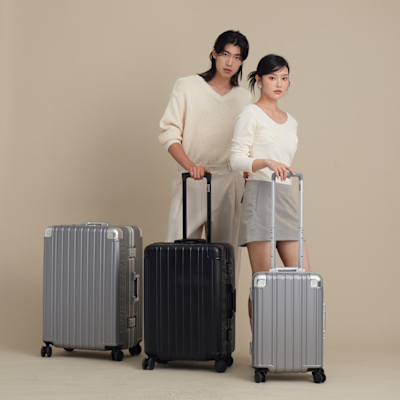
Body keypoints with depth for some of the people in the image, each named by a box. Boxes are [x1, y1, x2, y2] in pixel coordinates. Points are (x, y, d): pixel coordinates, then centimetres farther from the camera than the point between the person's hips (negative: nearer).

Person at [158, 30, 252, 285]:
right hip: (191, 180, -2)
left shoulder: (244, 97, 13)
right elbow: (169, 132, -1)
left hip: (230, 180, 2)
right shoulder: (187, 87, 5)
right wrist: (190, 166, -15)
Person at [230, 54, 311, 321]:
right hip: (261, 194, -7)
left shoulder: (290, 121, 20)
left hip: (286, 197, 7)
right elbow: (237, 159, -9)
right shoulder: (250, 114, -1)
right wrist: (266, 162, -23)